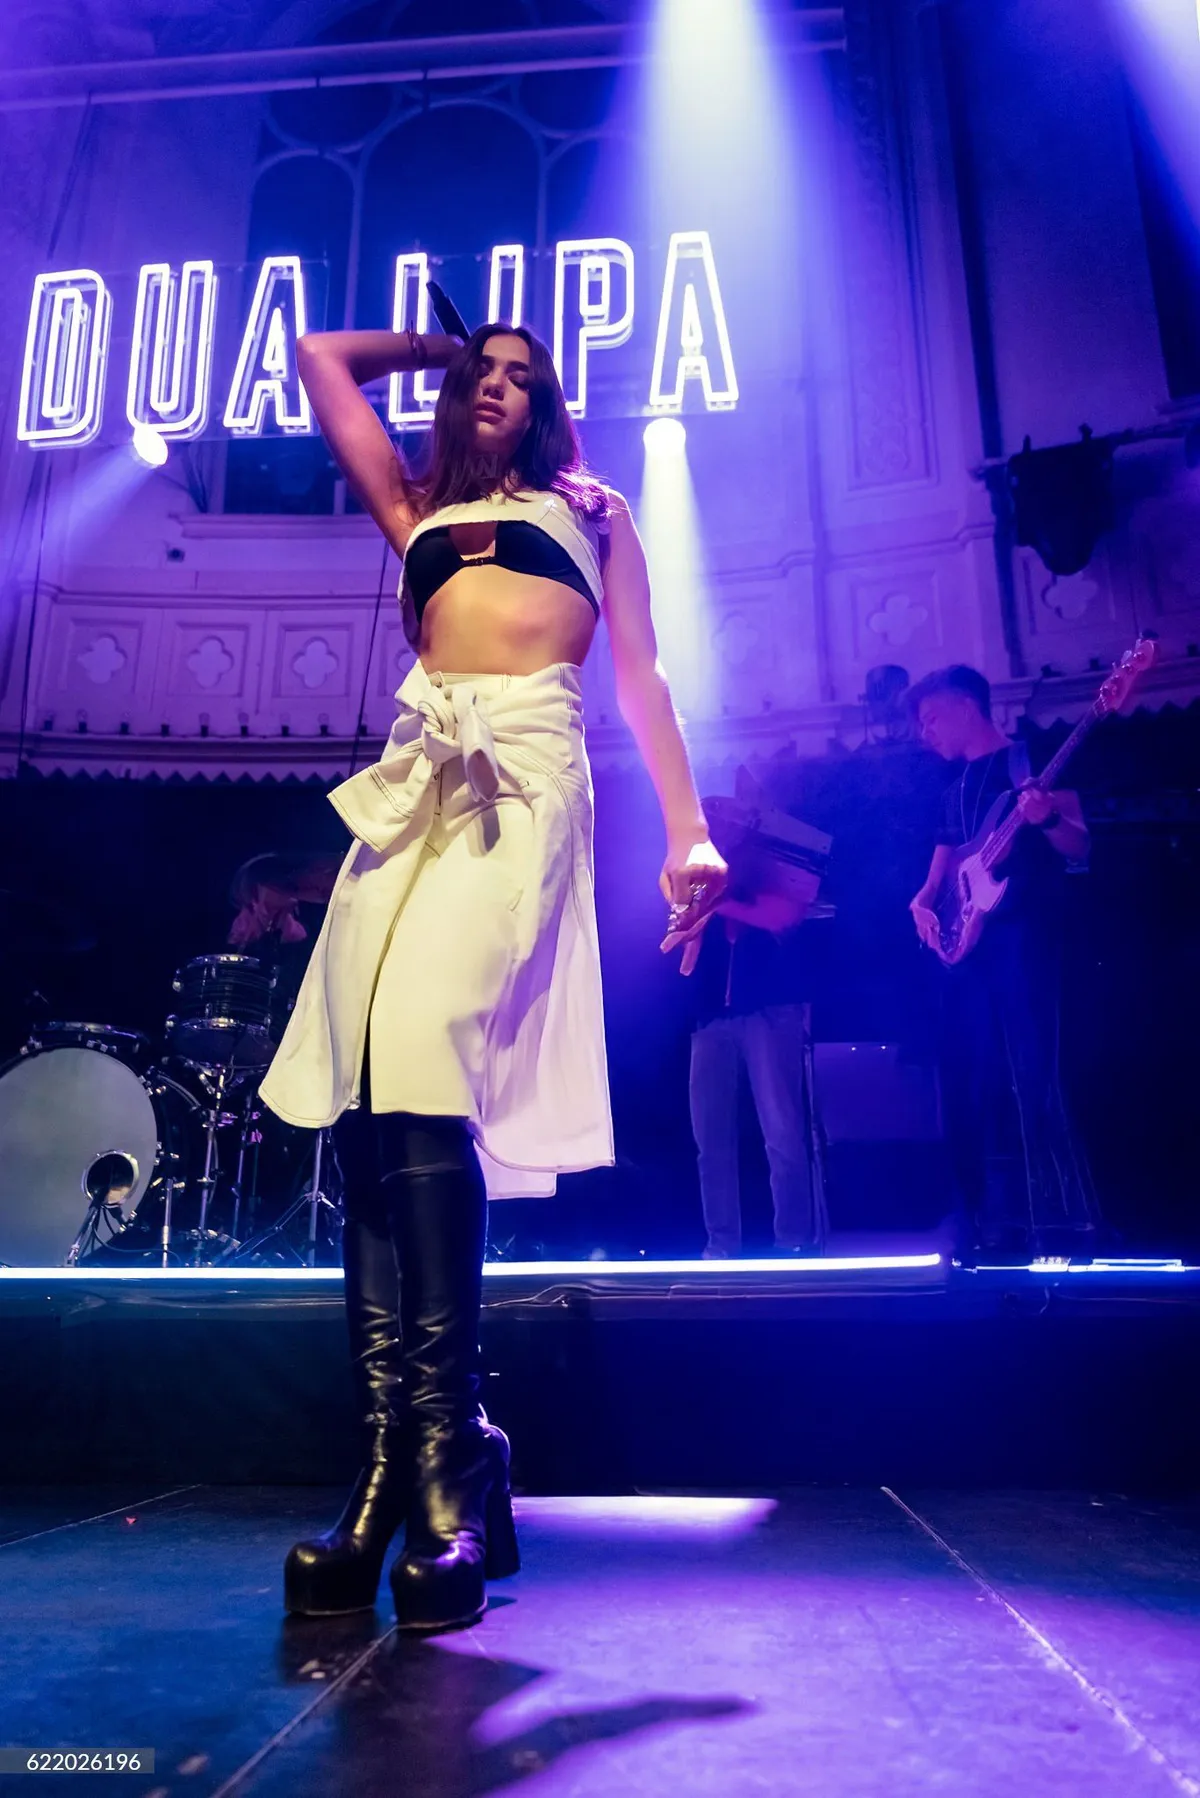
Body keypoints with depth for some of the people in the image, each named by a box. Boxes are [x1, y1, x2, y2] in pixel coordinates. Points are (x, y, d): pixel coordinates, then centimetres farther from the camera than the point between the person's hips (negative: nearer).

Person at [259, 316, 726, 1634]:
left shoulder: (590, 512, 26)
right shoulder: (415, 509, 32)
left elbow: (640, 672, 15)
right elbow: (320, 357, 39)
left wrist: (687, 830, 4)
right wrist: (436, 346, 44)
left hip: (525, 768, -4)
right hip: (417, 773, 4)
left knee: (426, 1057, -25)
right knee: (367, 1086, -13)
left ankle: (448, 1460, -20)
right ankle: (391, 1462, -11)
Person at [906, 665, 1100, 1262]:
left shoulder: (1032, 760, 2)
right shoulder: (957, 790, 22)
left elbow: (1079, 849, -6)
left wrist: (1047, 820, -27)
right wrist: (923, 903, -1)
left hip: (1023, 940, -7)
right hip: (967, 948, 8)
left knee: (1031, 1083, -14)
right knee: (974, 1089, 5)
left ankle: (1063, 1231, -9)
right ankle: (1000, 1228, 12)